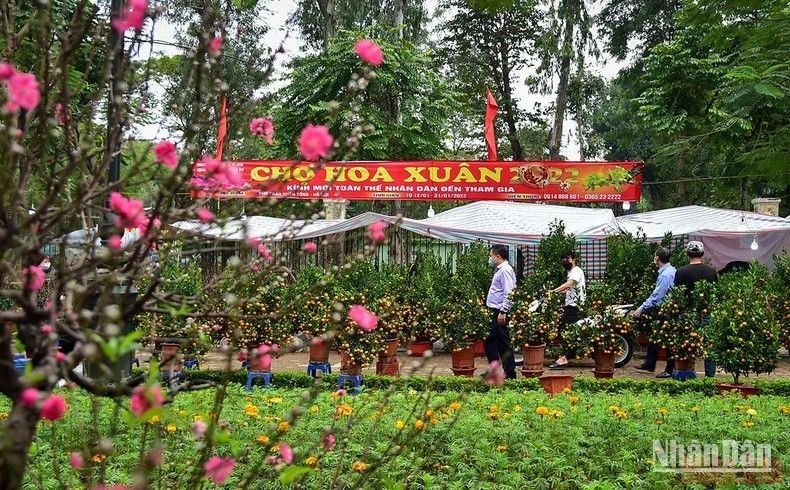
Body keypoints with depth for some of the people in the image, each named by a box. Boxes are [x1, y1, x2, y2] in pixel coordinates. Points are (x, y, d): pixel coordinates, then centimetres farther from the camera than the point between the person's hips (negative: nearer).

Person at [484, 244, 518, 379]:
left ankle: (510, 374, 2)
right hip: (495, 312, 11)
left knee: (503, 343, -4)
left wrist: (503, 312, -24)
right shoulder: (499, 270, 17)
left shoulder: (505, 270, -14)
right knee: (490, 341, 15)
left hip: (500, 313, -11)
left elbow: (508, 294, -21)